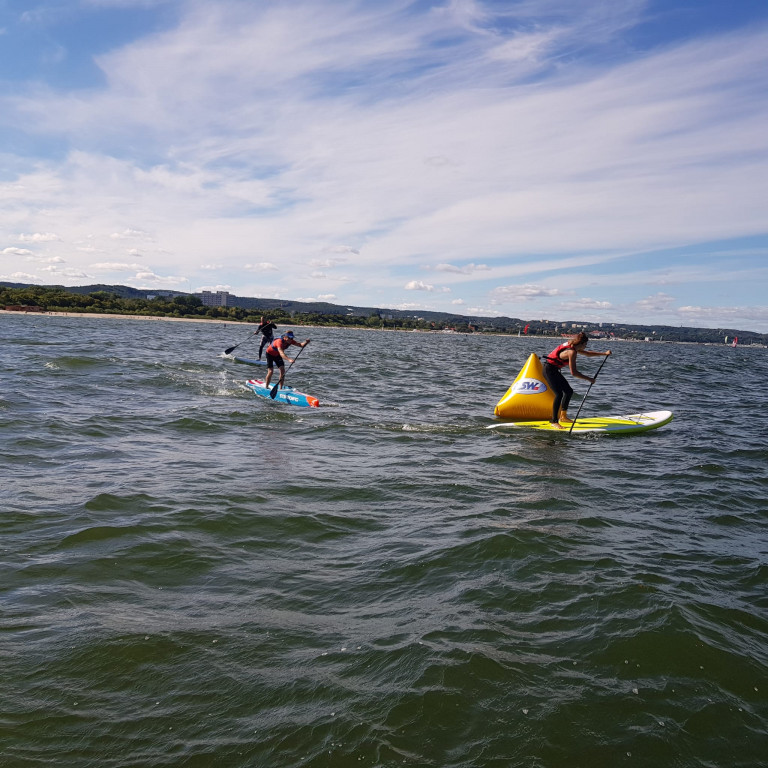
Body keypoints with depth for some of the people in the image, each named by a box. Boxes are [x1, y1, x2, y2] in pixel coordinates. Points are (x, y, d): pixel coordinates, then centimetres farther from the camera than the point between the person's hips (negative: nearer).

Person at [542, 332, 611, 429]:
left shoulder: (573, 347, 6)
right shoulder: (572, 352, -24)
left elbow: (587, 354, 22)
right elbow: (573, 372, -26)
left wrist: (604, 353, 20)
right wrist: (589, 379, -20)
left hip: (554, 370, 11)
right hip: (549, 370, -11)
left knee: (569, 391, 13)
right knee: (559, 394, -19)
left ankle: (563, 416, 23)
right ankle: (554, 421, -16)